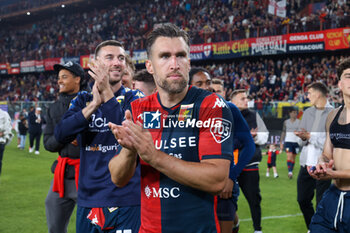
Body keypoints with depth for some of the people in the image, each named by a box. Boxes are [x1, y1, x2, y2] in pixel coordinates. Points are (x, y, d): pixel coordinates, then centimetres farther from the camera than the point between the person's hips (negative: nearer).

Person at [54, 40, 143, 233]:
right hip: (87, 199, 3)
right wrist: (93, 104, -18)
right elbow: (61, 135, -8)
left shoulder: (134, 98, -1)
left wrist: (107, 94, -22)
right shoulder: (83, 100, 8)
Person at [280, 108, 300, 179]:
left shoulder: (299, 122, 4)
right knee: (289, 156, -16)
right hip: (288, 141, -1)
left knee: (293, 158, 7)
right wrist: (281, 142, 7)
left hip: (296, 142, 1)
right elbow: (283, 132, 11)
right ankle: (290, 172, -22)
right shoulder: (286, 122, 7)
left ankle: (291, 171, 18)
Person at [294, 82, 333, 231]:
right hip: (306, 163, 7)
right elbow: (301, 141, 12)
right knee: (303, 200, 15)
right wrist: (302, 137, -10)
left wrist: (310, 136, -15)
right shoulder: (307, 112, 12)